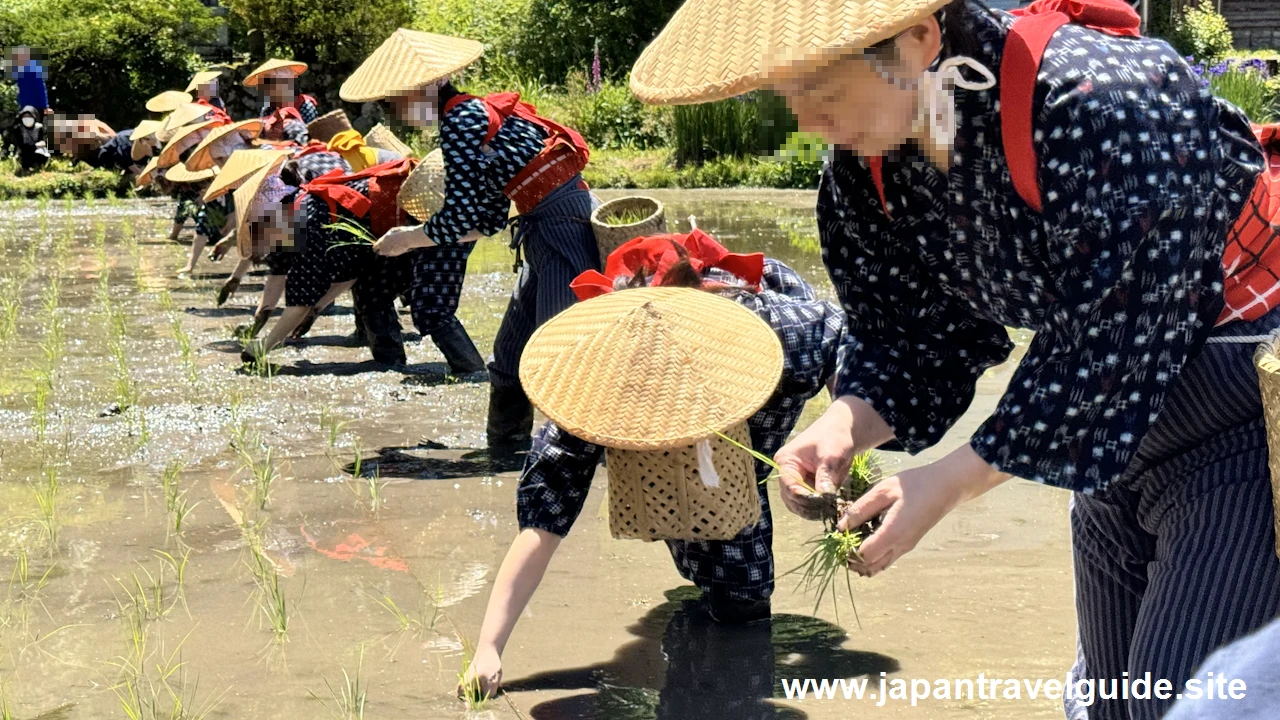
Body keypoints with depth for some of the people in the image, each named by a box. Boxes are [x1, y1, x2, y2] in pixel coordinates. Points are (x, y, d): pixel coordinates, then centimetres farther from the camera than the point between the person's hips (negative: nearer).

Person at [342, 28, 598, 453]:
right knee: (512, 347, 17)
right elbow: (490, 219, 19)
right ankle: (507, 442, 28)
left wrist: (407, 239, 1)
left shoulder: (459, 120, -12)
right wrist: (418, 235, 18)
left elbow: (459, 218, -15)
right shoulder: (472, 114, 17)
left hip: (561, 224, -10)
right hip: (549, 227, 10)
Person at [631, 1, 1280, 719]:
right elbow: (912, 329, 2)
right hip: (1121, 422, 8)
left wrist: (949, 482, -25)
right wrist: (845, 425, -19)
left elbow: (1108, 353, -29)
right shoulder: (864, 164, -7)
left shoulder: (1110, 106, -31)